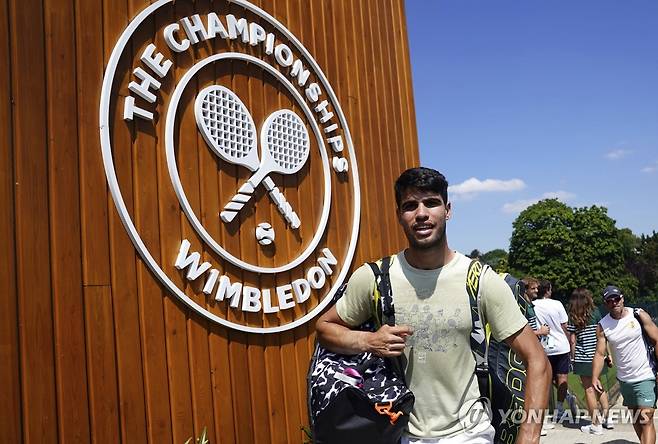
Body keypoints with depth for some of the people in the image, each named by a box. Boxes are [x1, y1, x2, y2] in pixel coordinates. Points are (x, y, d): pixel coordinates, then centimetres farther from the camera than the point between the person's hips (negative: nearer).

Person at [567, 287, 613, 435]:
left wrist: (573, 357, 4)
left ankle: (596, 425, 6)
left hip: (582, 358, -3)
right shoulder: (595, 312, 0)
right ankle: (606, 418, 24)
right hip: (596, 356, 3)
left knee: (589, 389, 2)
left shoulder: (573, 317, -5)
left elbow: (572, 341, -5)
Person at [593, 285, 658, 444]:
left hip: (645, 377, -4)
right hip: (624, 379, 4)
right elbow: (600, 353, -6)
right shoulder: (602, 326, -3)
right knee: (635, 418, 17)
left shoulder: (638, 315, -9)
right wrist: (594, 377, -20)